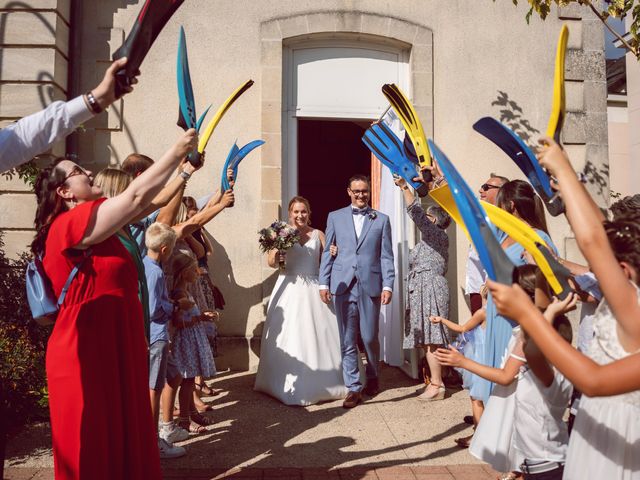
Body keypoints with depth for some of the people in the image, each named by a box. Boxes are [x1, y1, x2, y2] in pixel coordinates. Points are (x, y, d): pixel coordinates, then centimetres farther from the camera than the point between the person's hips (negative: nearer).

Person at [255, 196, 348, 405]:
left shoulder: (318, 234, 7)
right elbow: (272, 263, -5)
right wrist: (276, 250, -24)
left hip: (313, 290, 2)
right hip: (289, 290, -1)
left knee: (317, 335, 5)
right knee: (288, 337, 1)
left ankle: (320, 382, 20)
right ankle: (288, 385, 14)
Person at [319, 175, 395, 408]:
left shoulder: (381, 220, 9)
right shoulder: (335, 217, 11)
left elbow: (386, 256, 5)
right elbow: (327, 252, 9)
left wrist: (388, 286, -3)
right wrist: (323, 283, 1)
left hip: (370, 286, 0)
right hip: (343, 286, 1)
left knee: (369, 337, 4)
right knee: (347, 341, 4)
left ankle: (372, 376, 32)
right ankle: (354, 388, 15)